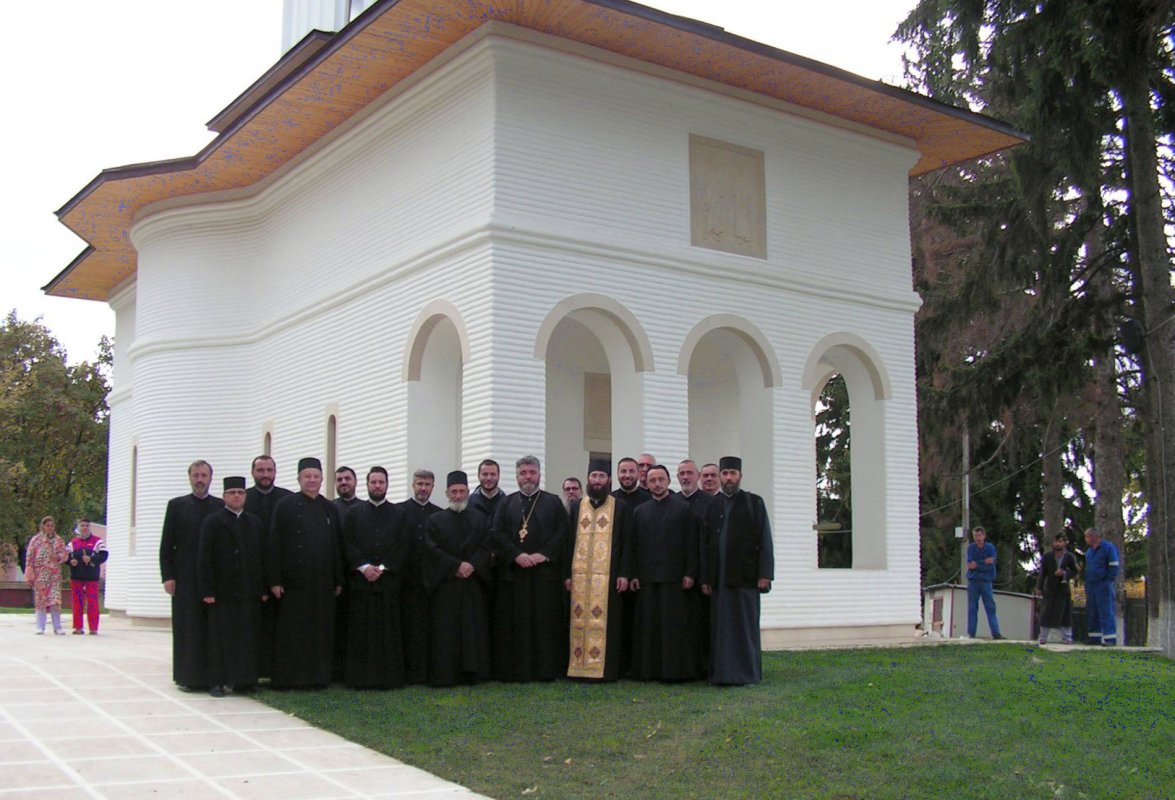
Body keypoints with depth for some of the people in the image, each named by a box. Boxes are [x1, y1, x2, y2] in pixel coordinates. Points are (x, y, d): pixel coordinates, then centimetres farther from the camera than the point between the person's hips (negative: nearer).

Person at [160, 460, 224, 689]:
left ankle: (212, 676, 7)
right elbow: (166, 545, 3)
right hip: (185, 577, -1)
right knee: (187, 628, 1)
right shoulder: (177, 505, 6)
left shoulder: (221, 506, 8)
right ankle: (188, 677, 6)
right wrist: (167, 576, -5)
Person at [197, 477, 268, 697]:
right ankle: (217, 682, 6)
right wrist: (206, 591, -11)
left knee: (247, 638, 3)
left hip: (249, 593, 4)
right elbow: (204, 558, -4)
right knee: (220, 638, 1)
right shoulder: (212, 522, 1)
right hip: (222, 593, -3)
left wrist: (264, 589, 5)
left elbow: (262, 557, 11)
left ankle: (243, 681, 9)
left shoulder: (255, 523, 13)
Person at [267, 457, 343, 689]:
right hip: (293, 581, -4)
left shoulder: (330, 509, 12)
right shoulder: (285, 506, -1)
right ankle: (287, 678, 7)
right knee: (292, 633, 1)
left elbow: (337, 546, 12)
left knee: (320, 633, 7)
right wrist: (274, 580, -10)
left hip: (322, 583, 4)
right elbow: (274, 545, -4)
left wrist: (338, 580, 7)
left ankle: (318, 677, 14)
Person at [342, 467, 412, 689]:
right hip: (360, 580, 0)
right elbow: (348, 544, 2)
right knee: (361, 632, -1)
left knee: (388, 632, -1)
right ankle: (361, 677, 3)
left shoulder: (399, 514, 10)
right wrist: (364, 567, -11)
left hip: (389, 580, 0)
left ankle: (389, 677, 2)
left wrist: (383, 567, -10)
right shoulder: (354, 513, 11)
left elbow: (404, 546, 1)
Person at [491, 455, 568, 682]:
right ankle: (515, 670, 4)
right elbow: (498, 535, 2)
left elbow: (562, 533, 0)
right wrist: (517, 555, -12)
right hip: (512, 572, 1)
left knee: (546, 622, -1)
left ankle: (547, 669, 4)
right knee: (515, 624, -1)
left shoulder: (554, 503, 10)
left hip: (546, 572, -1)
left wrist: (544, 554, -12)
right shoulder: (506, 504, 12)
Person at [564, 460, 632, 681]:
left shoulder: (621, 508, 5)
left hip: (608, 575, -2)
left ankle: (606, 668, 1)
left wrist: (624, 574, -6)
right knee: (580, 621, 2)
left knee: (606, 621, -4)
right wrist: (567, 573, 5)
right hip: (580, 574, 3)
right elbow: (569, 541, 11)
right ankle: (580, 666, 7)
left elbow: (626, 543, 2)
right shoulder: (576, 507, 13)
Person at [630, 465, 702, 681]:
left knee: (676, 626, -3)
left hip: (675, 578, -3)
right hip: (647, 579, 3)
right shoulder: (640, 512, 14)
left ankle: (677, 669, 2)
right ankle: (650, 669, 9)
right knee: (649, 626, 4)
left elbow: (691, 544, -1)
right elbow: (635, 546, 12)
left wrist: (690, 573, -8)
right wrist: (634, 575, 3)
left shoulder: (684, 508, 4)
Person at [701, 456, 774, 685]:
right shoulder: (713, 507, 13)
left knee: (744, 625, 0)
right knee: (721, 627, 3)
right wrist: (705, 578, 4)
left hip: (745, 577, -3)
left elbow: (764, 540, -2)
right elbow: (705, 545, 11)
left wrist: (764, 574, -10)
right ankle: (722, 672, 8)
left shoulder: (754, 503, 3)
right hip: (719, 578, 3)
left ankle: (746, 672, 6)